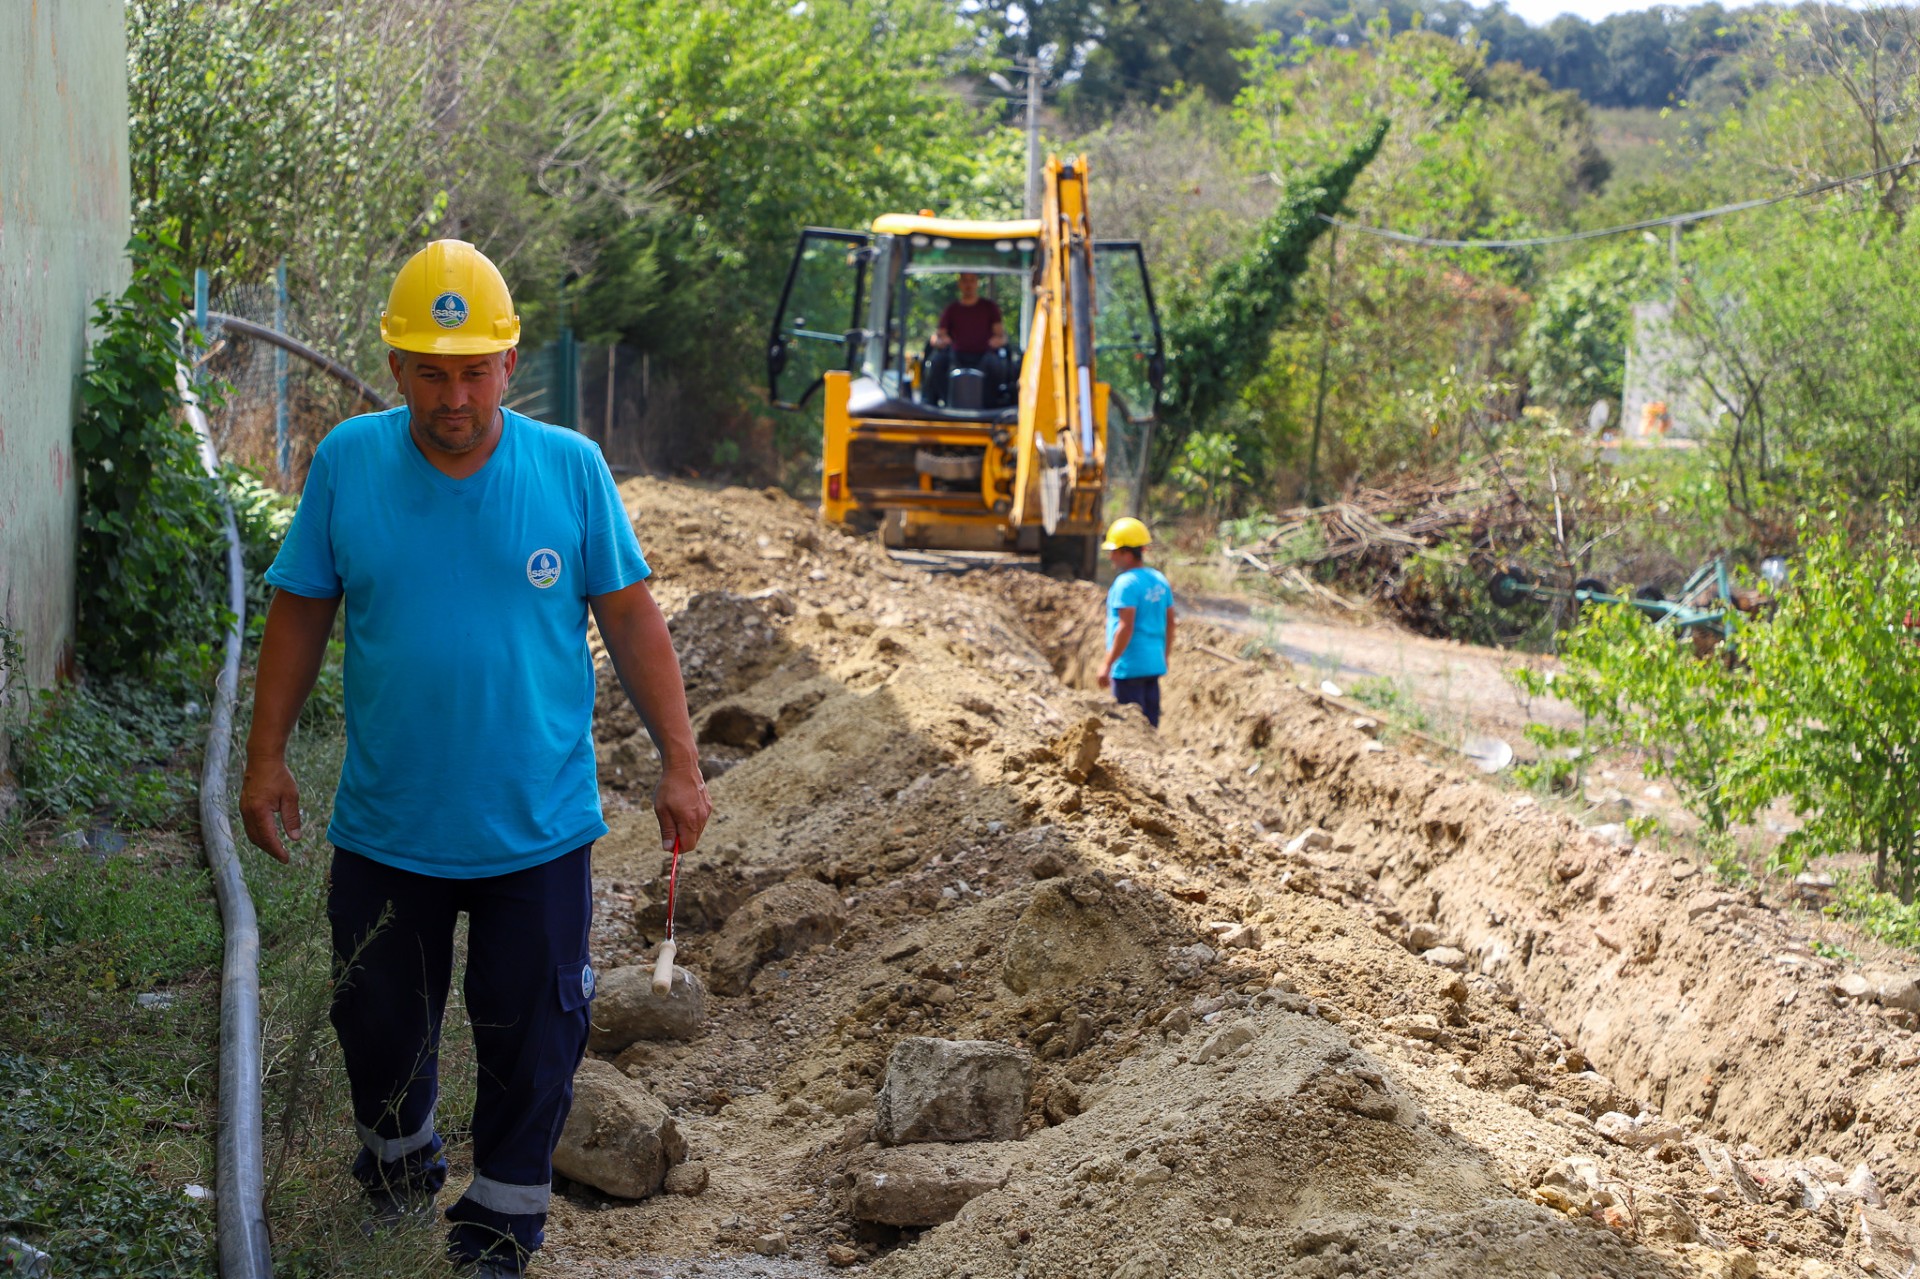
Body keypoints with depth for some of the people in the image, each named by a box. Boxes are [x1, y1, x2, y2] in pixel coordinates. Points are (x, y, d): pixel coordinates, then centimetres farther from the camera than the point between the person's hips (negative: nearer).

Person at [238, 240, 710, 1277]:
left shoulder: (571, 469, -6)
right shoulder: (347, 462, -5)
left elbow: (632, 619, 0)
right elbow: (300, 613, 4)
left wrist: (679, 762, -2)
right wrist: (265, 758, 3)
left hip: (537, 831, -1)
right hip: (384, 829, 1)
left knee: (529, 1041, 7)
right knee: (378, 1025, 16)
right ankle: (398, 1165, 44)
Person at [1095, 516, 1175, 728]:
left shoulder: (1126, 583, -14)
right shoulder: (1160, 580, 10)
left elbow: (1126, 627, -20)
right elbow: (1170, 623, 14)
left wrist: (1107, 664, -17)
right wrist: (1164, 657, 23)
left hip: (1129, 666, -8)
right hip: (1154, 664, 8)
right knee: (1149, 725, 13)